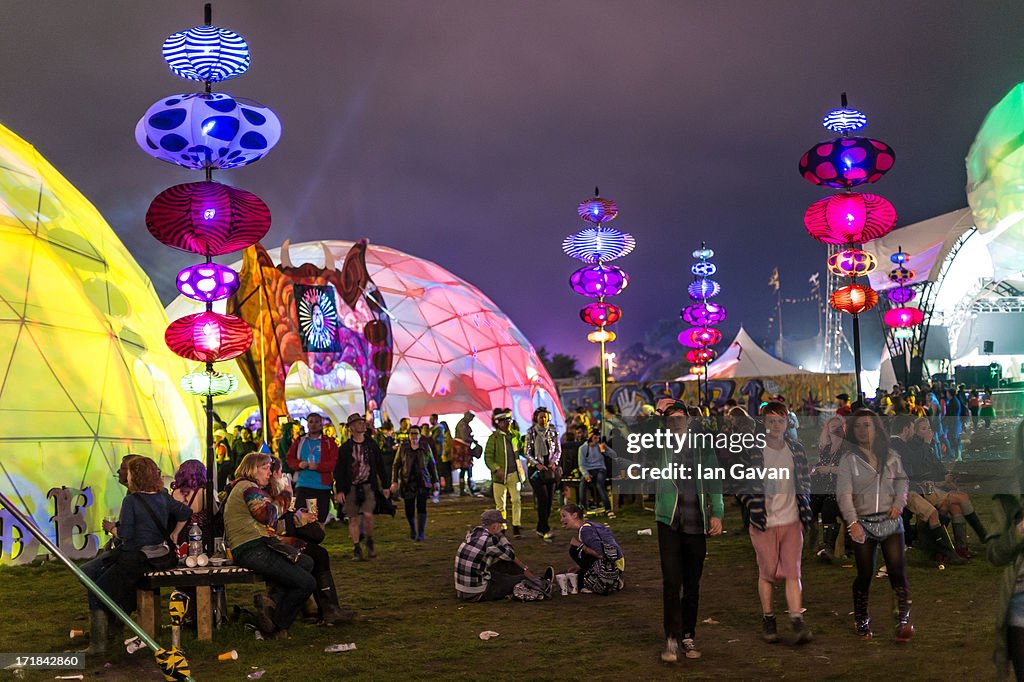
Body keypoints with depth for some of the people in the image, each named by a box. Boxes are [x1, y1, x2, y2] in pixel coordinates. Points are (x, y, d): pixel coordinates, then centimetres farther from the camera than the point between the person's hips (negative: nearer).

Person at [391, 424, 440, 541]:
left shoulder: (425, 447, 5)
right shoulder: (403, 447, 3)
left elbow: (432, 464, 10)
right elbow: (396, 465, 5)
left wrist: (435, 481, 7)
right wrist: (394, 482, -2)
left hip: (423, 482, 0)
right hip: (407, 482, 0)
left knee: (421, 507, -9)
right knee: (409, 509, 4)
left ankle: (421, 533, -6)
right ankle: (412, 530, 30)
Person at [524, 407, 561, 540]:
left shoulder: (553, 431, 7)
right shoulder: (531, 432, -1)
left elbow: (558, 450, 11)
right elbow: (527, 452, -1)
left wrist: (554, 462, -6)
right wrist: (537, 464, -14)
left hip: (550, 468, 3)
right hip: (536, 468, -3)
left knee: (549, 500, 2)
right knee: (543, 498, -13)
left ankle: (540, 528, 14)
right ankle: (546, 530, -11)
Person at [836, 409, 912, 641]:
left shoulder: (891, 456, 8)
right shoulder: (848, 460, -2)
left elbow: (902, 482, 18)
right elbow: (844, 494, -10)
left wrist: (899, 503, -1)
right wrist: (852, 522, -22)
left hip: (891, 521, 2)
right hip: (864, 524, -2)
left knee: (897, 572, -7)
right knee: (865, 575, 4)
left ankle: (904, 620, 1)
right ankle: (861, 620, 22)